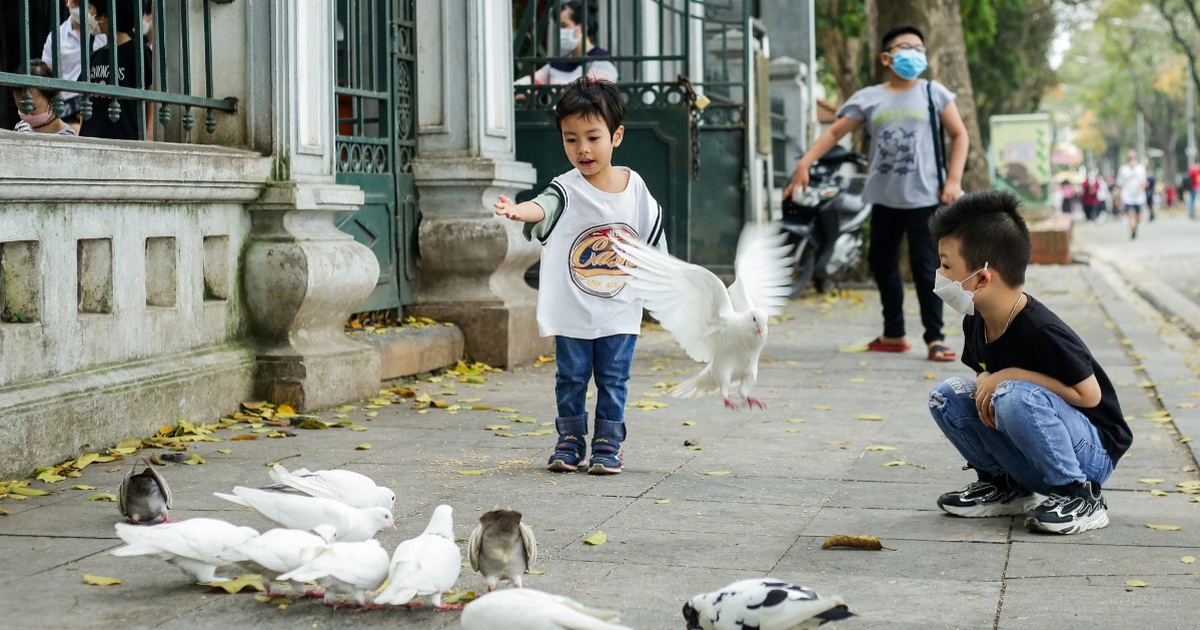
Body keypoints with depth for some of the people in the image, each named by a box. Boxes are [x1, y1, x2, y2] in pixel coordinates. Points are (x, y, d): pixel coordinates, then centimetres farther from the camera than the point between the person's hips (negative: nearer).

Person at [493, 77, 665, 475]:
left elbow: (653, 240, 11)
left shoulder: (635, 188, 0)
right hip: (572, 311, -1)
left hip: (620, 311, 1)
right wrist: (518, 211, -52)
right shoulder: (568, 189, -10)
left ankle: (608, 444, 18)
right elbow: (544, 206, -31)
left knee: (613, 380, 7)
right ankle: (570, 441, 21)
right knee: (571, 378, 8)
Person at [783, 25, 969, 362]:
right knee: (881, 262, 12)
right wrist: (804, 164, -10)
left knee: (925, 266, -7)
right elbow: (834, 132, 1)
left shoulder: (933, 93, 1)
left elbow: (959, 135, 5)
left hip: (924, 197, -3)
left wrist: (953, 179, -5)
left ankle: (935, 338, -1)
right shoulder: (868, 98, 4)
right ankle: (893, 334, 26)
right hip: (884, 198, 4)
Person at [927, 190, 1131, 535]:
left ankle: (1078, 495, -16)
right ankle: (1006, 486, 6)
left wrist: (1013, 375, -23)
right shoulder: (976, 324, -1)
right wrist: (985, 385, -11)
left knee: (1016, 397, -34)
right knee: (947, 396, -5)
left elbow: (1089, 395, -21)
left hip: (1093, 451, -8)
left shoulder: (1042, 332, -26)